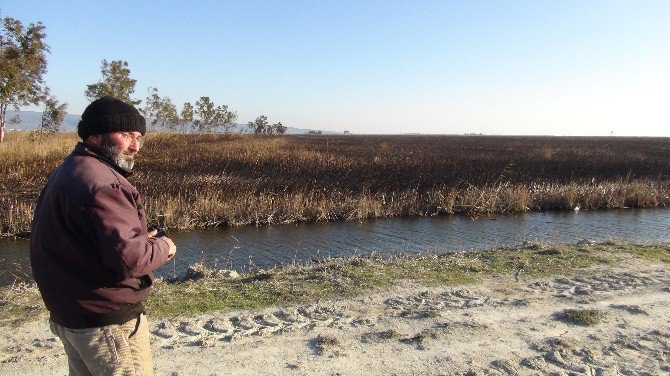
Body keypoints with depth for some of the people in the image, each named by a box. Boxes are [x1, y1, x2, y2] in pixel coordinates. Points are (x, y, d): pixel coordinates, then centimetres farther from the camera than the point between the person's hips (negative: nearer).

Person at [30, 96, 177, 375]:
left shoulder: (67, 172, 10)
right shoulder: (99, 184, -24)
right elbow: (128, 258, -30)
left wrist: (139, 238, 4)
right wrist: (163, 247, -10)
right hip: (108, 323, -10)